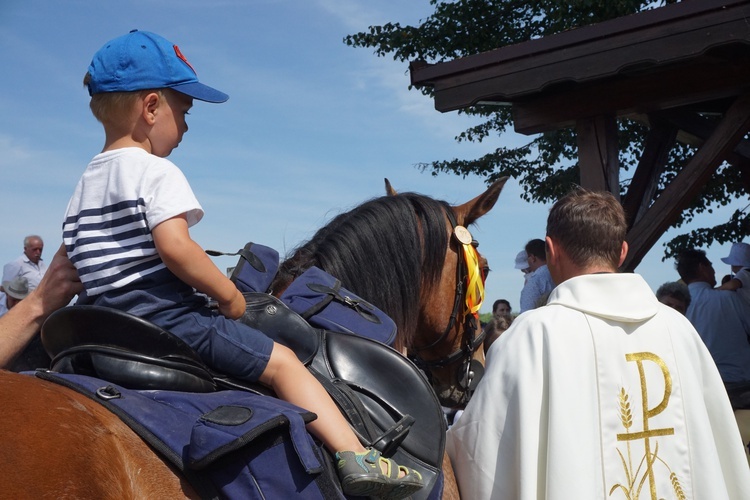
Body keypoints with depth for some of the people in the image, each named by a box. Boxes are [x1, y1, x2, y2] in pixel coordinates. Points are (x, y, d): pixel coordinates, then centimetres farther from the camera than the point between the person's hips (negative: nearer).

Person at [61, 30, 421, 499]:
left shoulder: (84, 186, 18)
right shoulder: (158, 172, -10)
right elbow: (174, 247, -24)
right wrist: (230, 295, -13)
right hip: (168, 316, -9)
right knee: (281, 361, -6)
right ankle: (356, 456, -16)